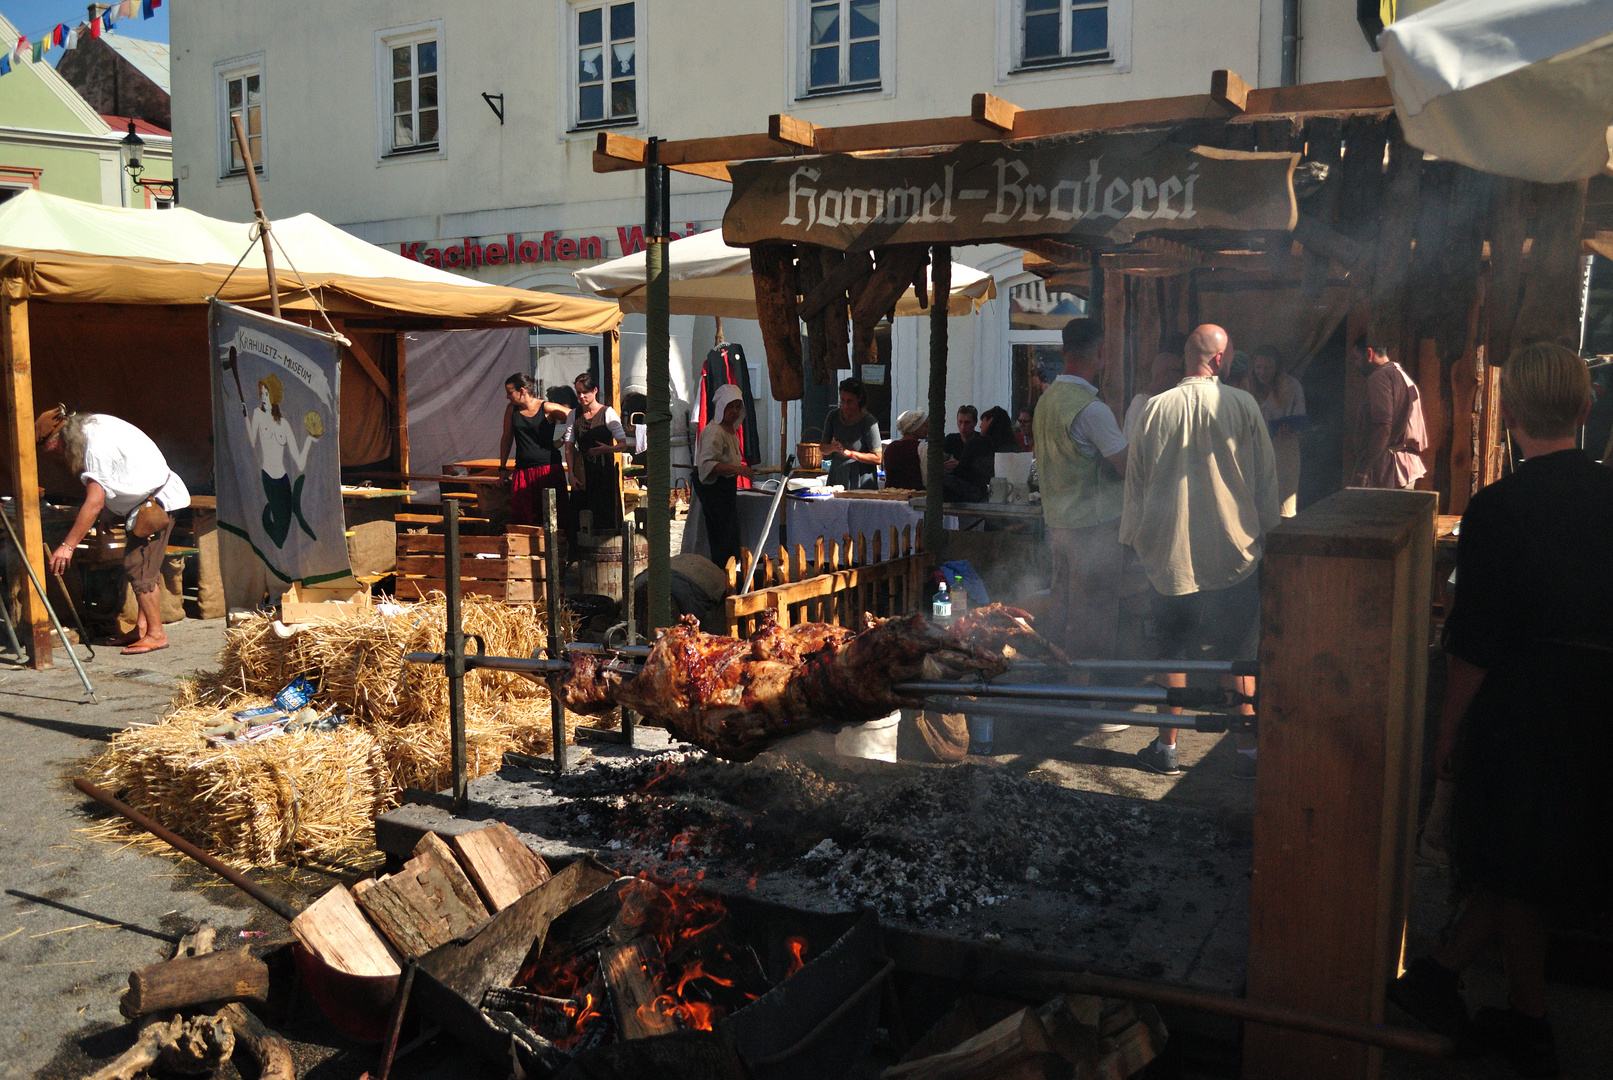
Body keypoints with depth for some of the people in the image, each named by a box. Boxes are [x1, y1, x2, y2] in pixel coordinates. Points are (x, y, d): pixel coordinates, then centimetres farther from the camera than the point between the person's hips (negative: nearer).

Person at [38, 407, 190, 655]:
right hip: (147, 499, 10)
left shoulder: (97, 445, -22)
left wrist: (68, 545, -25)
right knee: (138, 566, 10)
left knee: (138, 567, -10)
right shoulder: (91, 426, 7)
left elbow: (94, 503, -26)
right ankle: (142, 627, 12)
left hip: (157, 501, -10)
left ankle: (156, 634, -5)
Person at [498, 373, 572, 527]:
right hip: (523, 473, 4)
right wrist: (502, 467, 18)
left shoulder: (547, 408, -5)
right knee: (523, 520, -3)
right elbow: (506, 438, 18)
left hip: (549, 470, -4)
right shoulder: (512, 410, 10)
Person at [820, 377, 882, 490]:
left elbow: (877, 458, -10)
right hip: (837, 477, 4)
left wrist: (849, 453, -16)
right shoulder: (833, 416, 5)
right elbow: (824, 449, 10)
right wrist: (832, 447, -13)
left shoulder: (869, 421, -9)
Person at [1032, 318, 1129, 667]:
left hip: (1058, 521, 8)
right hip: (1095, 526, -8)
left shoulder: (1046, 399, 8)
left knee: (1062, 614, 15)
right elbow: (1128, 468, -15)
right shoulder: (1093, 409, -18)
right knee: (1093, 624, -1)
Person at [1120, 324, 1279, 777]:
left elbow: (1135, 480, 5)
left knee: (1172, 653, 11)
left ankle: (1167, 747, 17)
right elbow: (1266, 476, 2)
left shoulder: (1155, 409, -3)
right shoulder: (1243, 405, -6)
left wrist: (1135, 537, 16)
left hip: (1168, 550, 1)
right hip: (1234, 551, -1)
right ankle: (1248, 749, 14)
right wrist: (1266, 532, 14)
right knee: (1240, 655, 8)